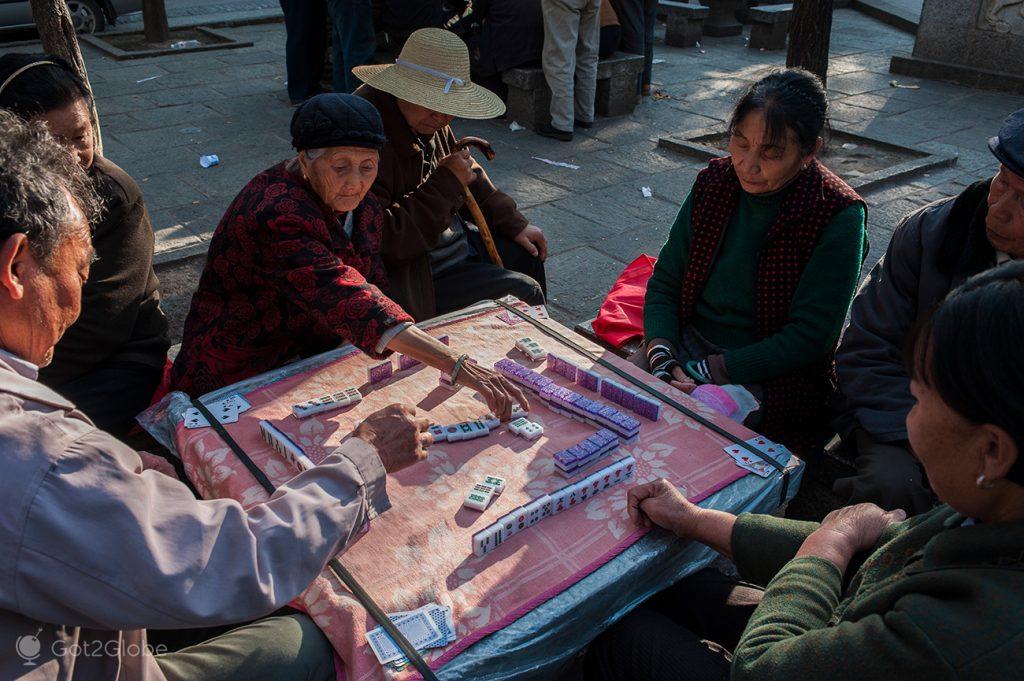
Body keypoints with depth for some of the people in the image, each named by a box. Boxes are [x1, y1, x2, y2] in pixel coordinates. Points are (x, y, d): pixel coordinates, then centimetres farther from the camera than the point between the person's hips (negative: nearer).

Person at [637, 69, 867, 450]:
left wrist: (711, 372, -20)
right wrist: (661, 357, -13)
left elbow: (811, 336, -15)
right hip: (689, 344, 5)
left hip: (769, 376, -5)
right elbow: (665, 282, 4)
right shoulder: (715, 182, 1)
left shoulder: (838, 216, -14)